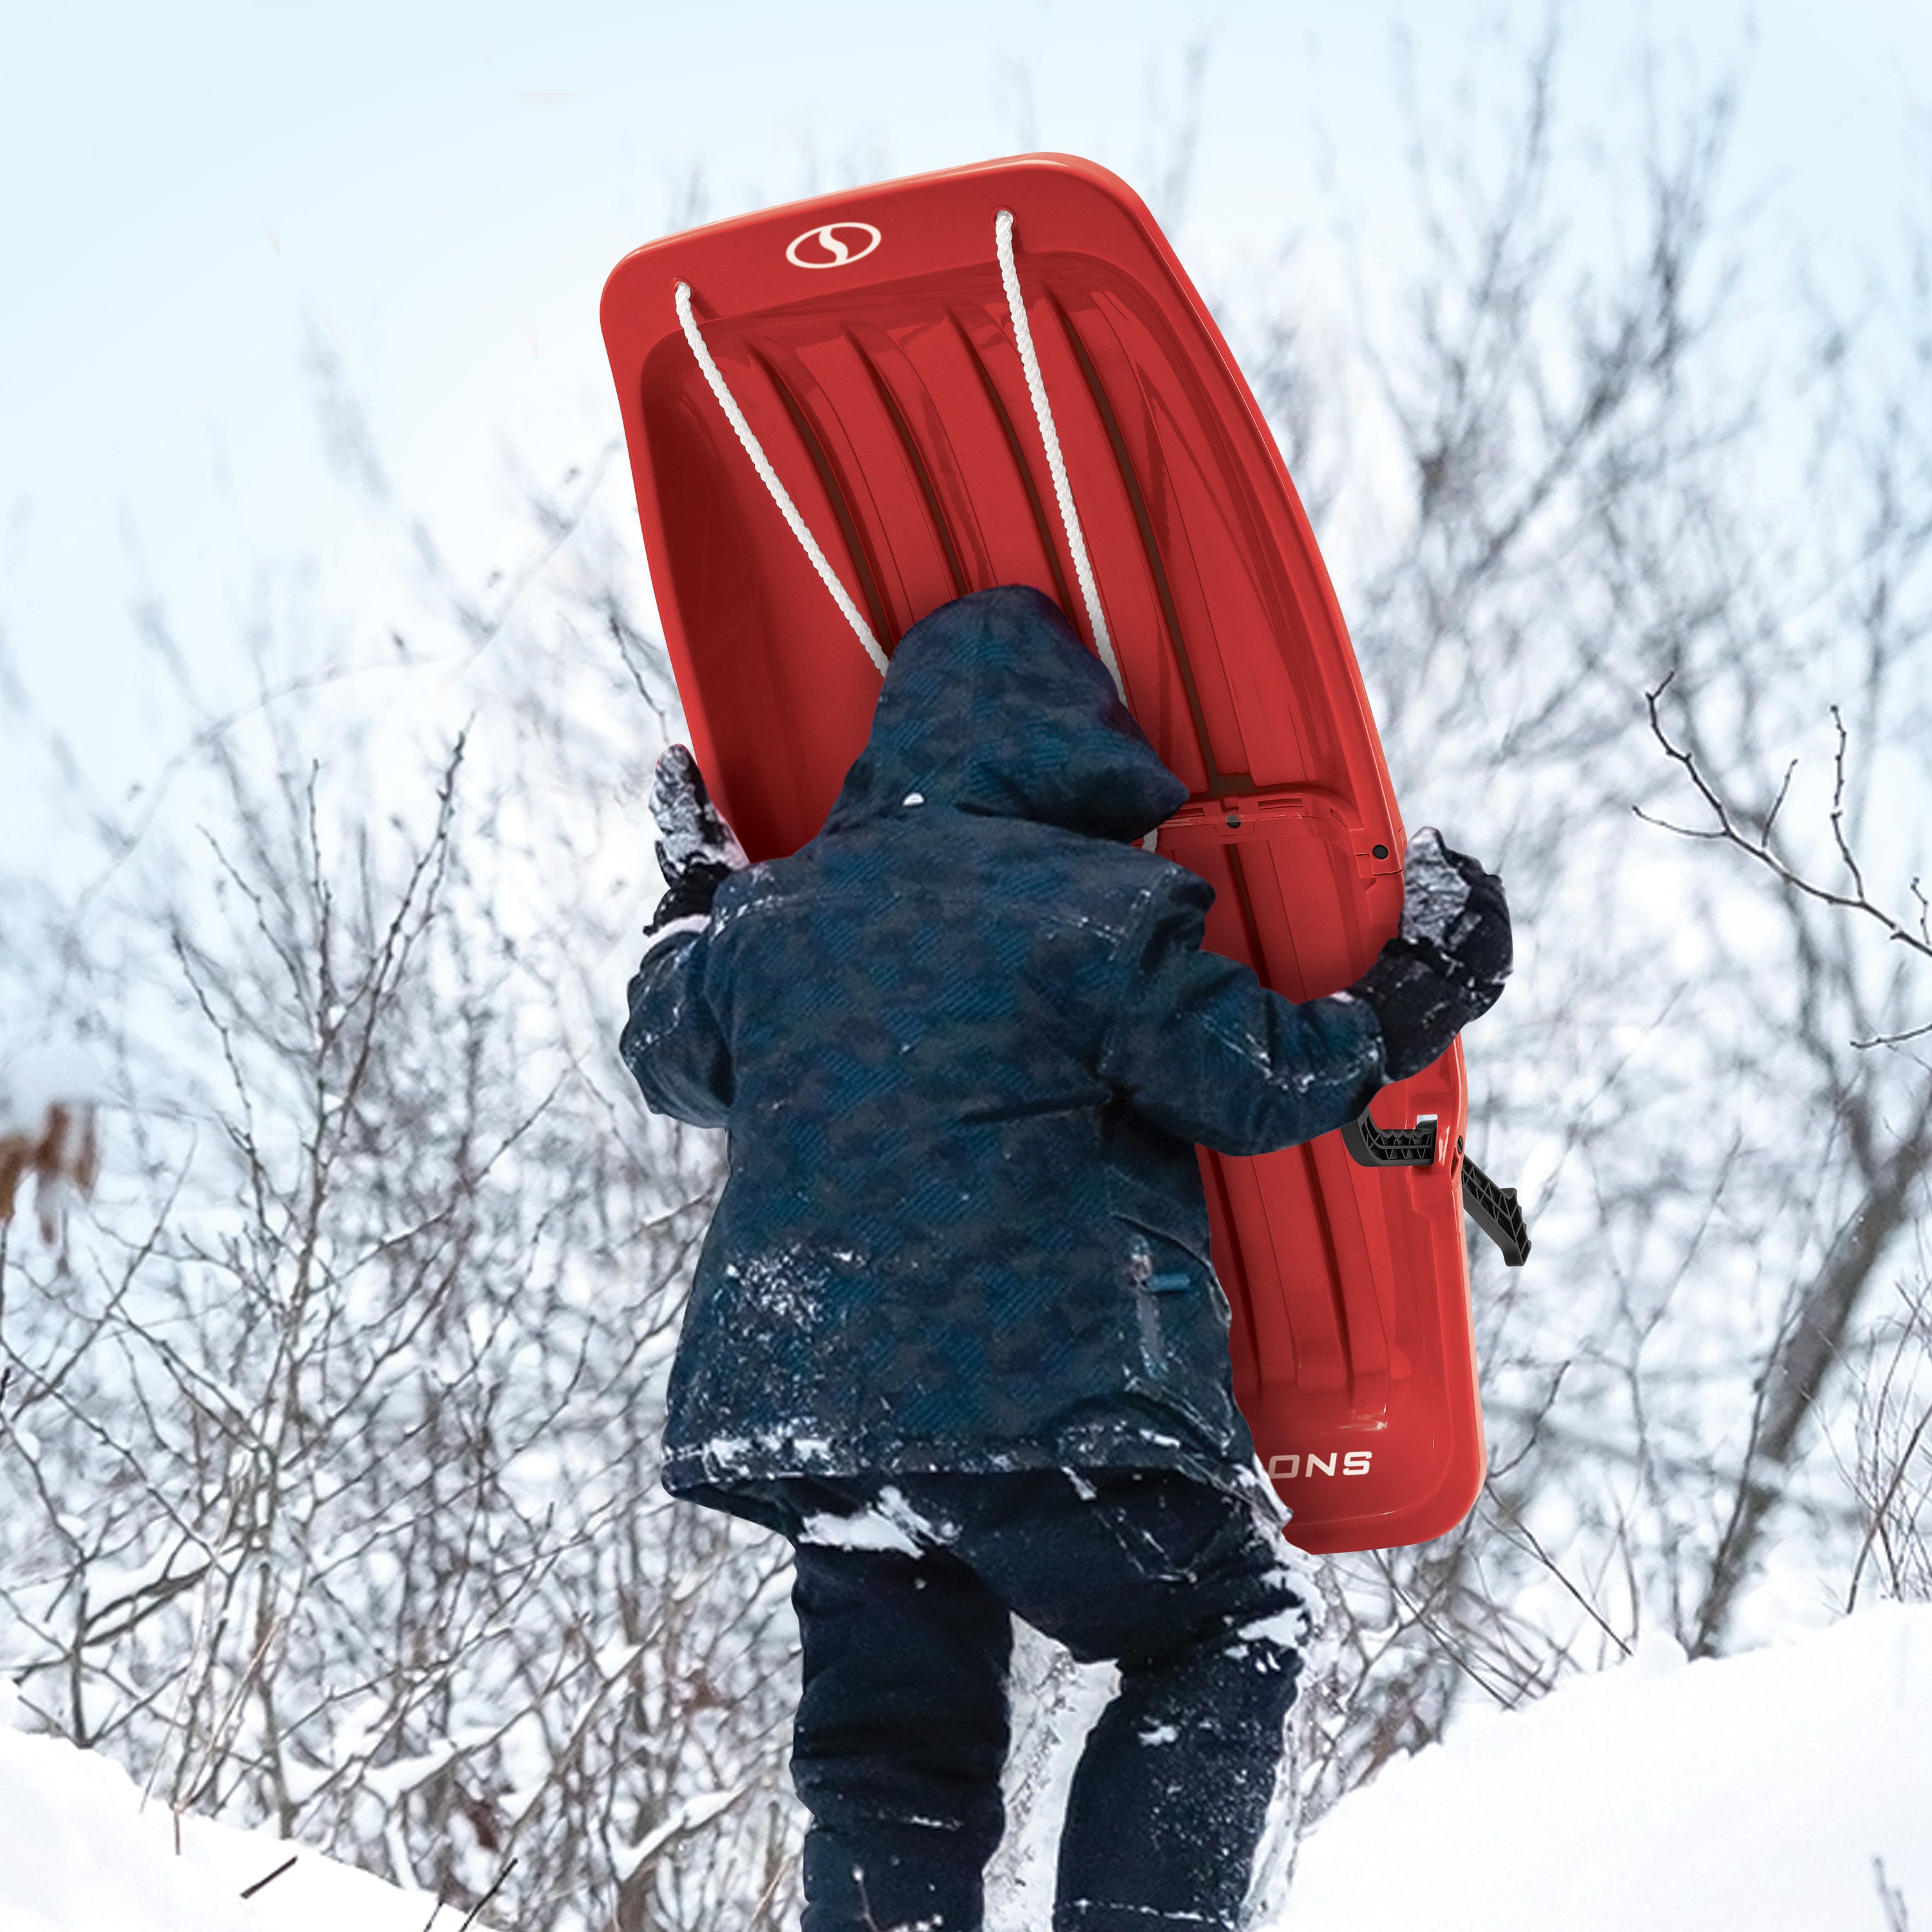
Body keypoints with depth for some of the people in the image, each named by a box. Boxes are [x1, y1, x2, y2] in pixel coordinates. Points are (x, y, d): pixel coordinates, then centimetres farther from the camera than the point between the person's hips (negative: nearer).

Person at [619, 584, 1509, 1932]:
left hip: (796, 1401, 5)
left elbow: (672, 1056, 30)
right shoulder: (1108, 906, -4)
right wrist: (1398, 1017, 10)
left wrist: (693, 908, 48)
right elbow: (1248, 1082, -5)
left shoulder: (771, 911, 13)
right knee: (1238, 1628, 13)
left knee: (889, 1748, 15)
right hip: (1047, 1401, -5)